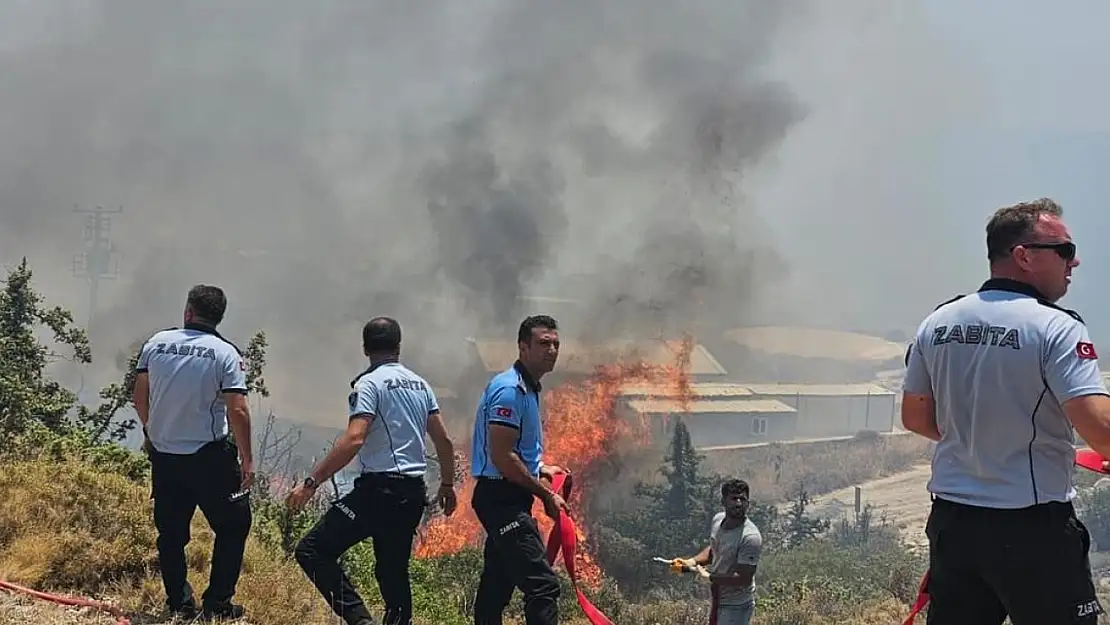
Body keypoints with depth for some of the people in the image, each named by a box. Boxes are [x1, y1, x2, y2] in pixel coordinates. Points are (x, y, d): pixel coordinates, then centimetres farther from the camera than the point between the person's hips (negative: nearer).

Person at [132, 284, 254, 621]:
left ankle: (179, 604, 15)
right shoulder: (226, 353, -9)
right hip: (210, 455, -4)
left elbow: (139, 397, 5)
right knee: (232, 527, 10)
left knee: (171, 533, 13)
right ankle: (217, 603, 6)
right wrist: (247, 459, -7)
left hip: (164, 454, 4)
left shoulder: (156, 343, 1)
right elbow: (237, 410, -15)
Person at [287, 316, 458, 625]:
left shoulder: (370, 383, -7)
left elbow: (354, 440, -20)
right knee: (393, 569, 19)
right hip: (413, 492, 8)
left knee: (312, 551, -6)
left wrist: (311, 482, -19)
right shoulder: (421, 384, 13)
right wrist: (447, 485, 27)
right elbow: (444, 441, 13)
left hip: (379, 487, -8)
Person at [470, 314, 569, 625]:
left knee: (496, 587, 15)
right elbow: (501, 458, -22)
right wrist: (546, 494, -16)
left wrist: (540, 469, 12)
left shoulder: (528, 389, 16)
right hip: (502, 497, -11)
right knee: (543, 584, -18)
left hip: (508, 500, 11)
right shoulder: (509, 389, -16)